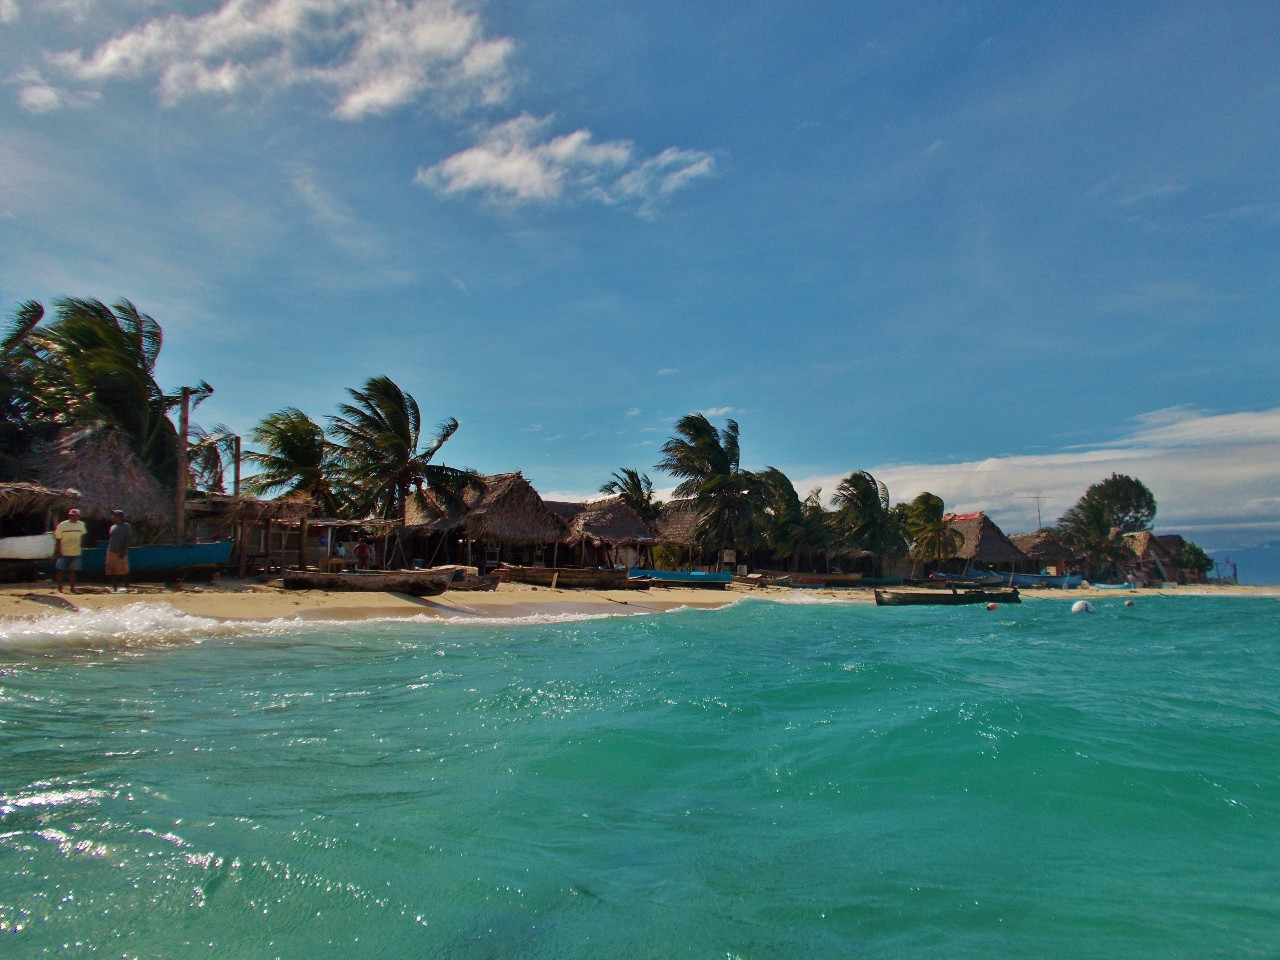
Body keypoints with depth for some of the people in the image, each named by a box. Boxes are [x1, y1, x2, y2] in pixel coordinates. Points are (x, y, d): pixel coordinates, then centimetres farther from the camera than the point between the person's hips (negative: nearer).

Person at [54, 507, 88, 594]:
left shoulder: (81, 525, 4)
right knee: (60, 570, 0)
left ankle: (72, 588, 11)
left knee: (73, 571, 6)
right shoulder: (62, 525, -6)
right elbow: (58, 539, -5)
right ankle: (59, 589, 7)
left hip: (76, 553, 3)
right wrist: (59, 552, -10)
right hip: (63, 553, -3)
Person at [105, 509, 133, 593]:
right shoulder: (113, 527, 17)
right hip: (111, 552, 8)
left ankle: (125, 587, -1)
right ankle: (116, 588, 14)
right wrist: (107, 553, 14)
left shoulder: (126, 526, -5)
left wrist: (123, 551, -19)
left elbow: (128, 539, -11)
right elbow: (109, 540, 20)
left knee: (123, 571, -5)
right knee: (112, 572, 8)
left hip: (120, 553, -8)